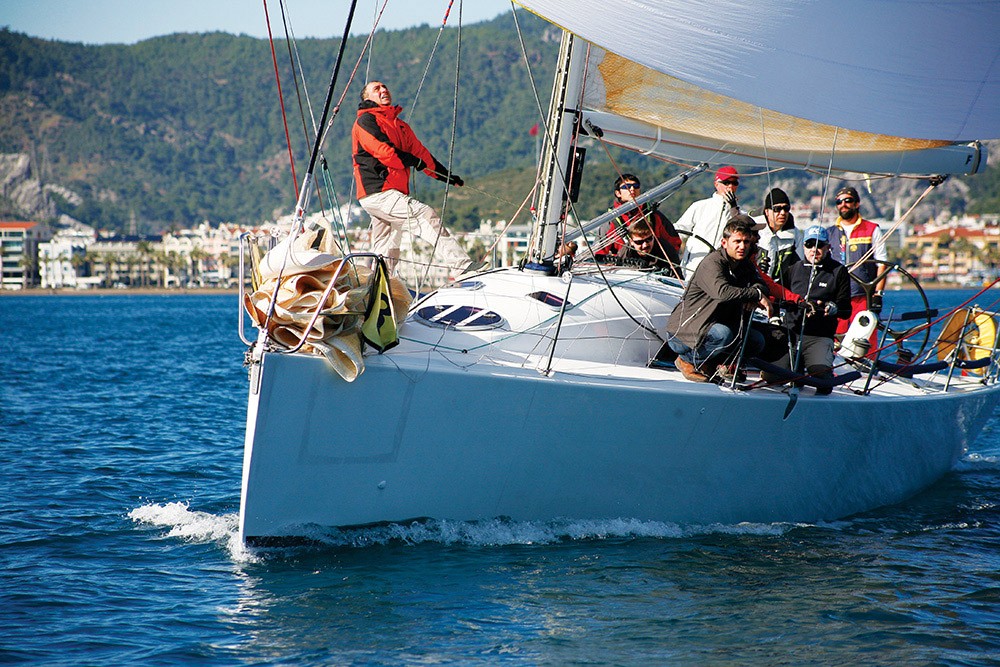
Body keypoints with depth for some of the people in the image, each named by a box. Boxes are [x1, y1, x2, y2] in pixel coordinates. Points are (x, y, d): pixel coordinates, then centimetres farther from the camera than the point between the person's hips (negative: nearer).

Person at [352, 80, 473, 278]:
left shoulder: (400, 126, 25)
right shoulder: (365, 121, -1)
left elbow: (419, 151, 27)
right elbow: (383, 151, -14)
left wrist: (443, 174, 21)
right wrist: (412, 161, -6)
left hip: (395, 193, 9)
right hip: (378, 192, -9)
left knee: (387, 252, 9)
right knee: (424, 214, -22)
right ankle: (461, 265, -30)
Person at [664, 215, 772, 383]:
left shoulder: (745, 265, 9)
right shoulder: (712, 263, -19)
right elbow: (721, 291, -36)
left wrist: (751, 299, -20)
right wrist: (757, 294, -32)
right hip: (683, 330, -8)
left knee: (757, 341, -7)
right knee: (723, 334, -36)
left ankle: (714, 363, 8)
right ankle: (688, 360, -9)